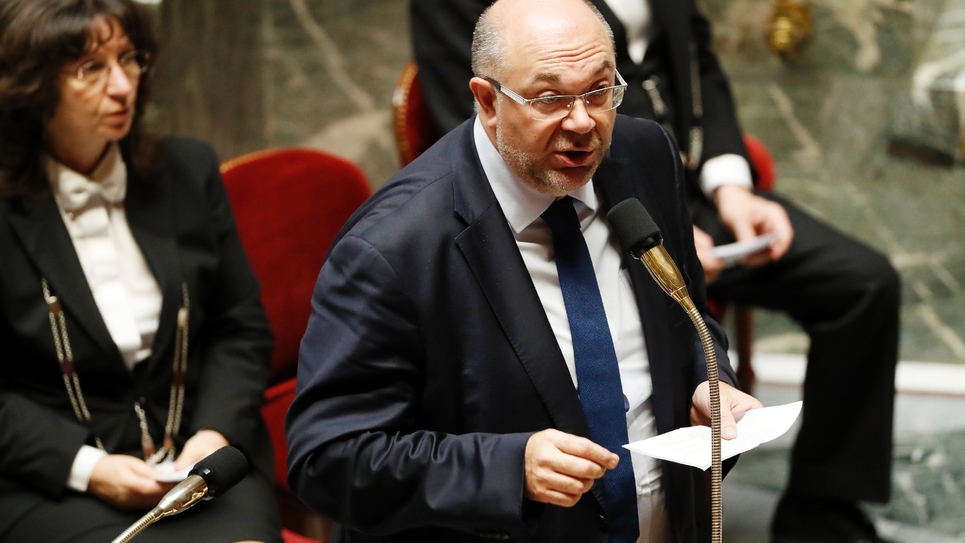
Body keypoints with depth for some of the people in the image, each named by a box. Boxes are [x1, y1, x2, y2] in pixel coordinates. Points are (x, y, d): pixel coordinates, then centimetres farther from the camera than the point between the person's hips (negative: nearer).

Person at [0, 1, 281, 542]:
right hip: (51, 480, -3)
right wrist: (87, 468, -16)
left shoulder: (189, 170, 9)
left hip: (198, 459, 4)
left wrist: (216, 433, -6)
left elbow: (242, 328, 11)